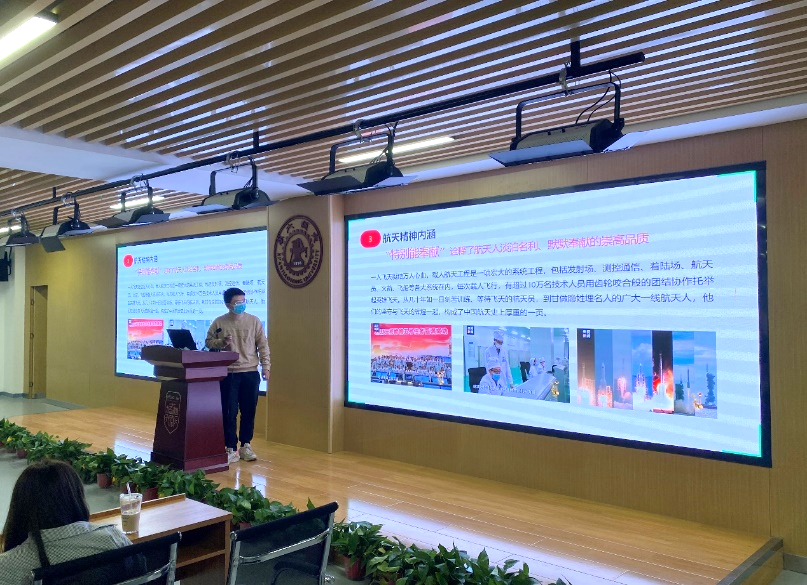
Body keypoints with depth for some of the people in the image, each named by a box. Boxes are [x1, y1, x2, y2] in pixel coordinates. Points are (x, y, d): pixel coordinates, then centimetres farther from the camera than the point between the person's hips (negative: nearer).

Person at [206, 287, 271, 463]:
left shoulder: (254, 321, 2)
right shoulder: (219, 322, 1)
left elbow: (263, 345, 4)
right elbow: (208, 342, 6)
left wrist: (265, 366, -1)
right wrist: (221, 342, -14)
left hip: (250, 373, 1)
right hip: (228, 374, -1)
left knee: (248, 411, 7)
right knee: (229, 412, 0)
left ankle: (246, 445, 21)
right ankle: (231, 449, 10)